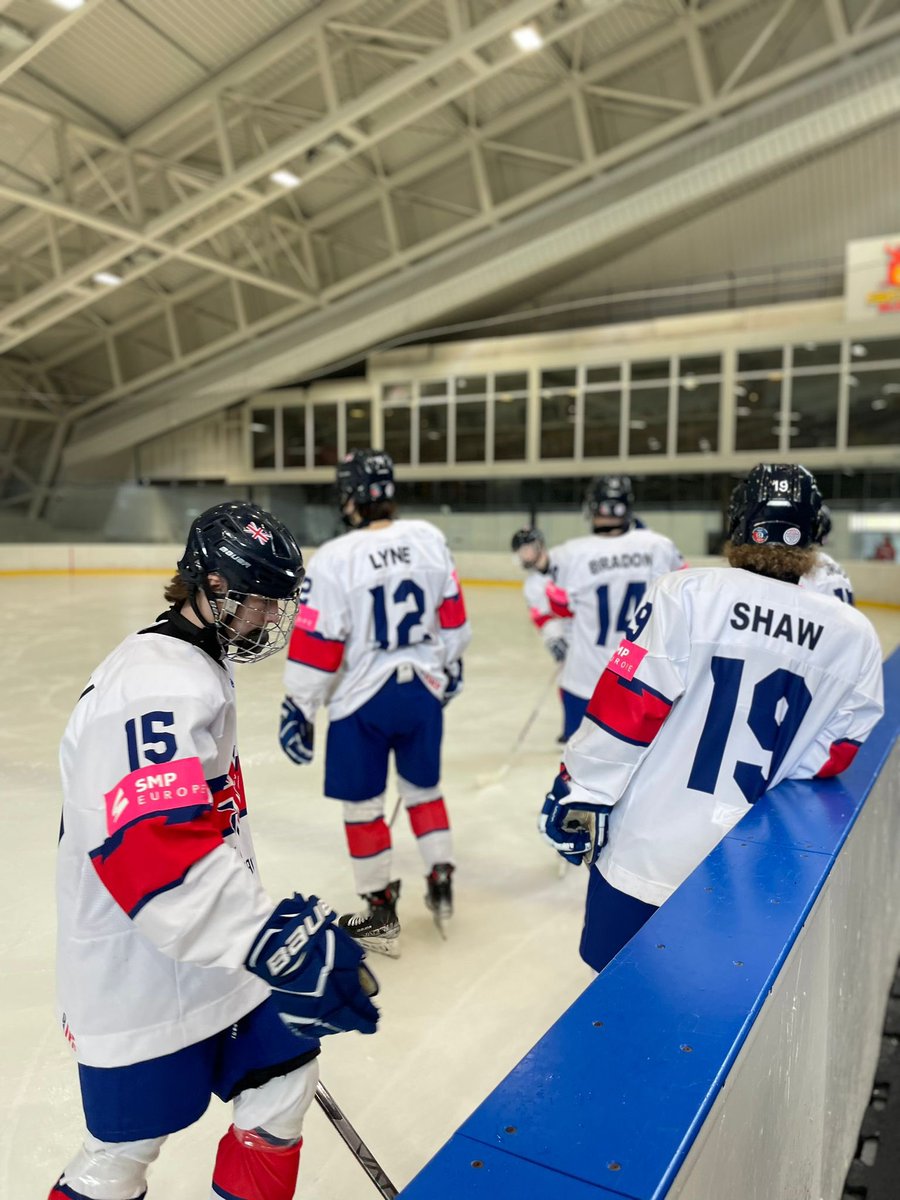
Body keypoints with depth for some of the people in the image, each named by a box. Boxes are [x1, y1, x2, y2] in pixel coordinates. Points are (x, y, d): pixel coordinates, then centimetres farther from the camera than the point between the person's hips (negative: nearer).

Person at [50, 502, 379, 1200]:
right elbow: (151, 847, -37)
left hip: (203, 956, 9)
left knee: (286, 1073, 15)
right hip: (145, 980, -9)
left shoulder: (196, 668, 10)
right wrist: (270, 939, -42)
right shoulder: (162, 685, -25)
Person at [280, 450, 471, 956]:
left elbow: (316, 647, -15)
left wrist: (299, 708, -3)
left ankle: (382, 914, 22)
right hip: (424, 689, 4)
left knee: (363, 805, 11)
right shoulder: (429, 538, -4)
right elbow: (453, 612, 6)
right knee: (424, 787, 23)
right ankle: (441, 881, 31)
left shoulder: (335, 558, -18)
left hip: (362, 701, -4)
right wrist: (450, 664, 22)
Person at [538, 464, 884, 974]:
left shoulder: (687, 592, -14)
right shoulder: (856, 636, -3)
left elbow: (626, 710, -14)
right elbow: (832, 754, 5)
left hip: (646, 851, -2)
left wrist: (581, 795, -4)